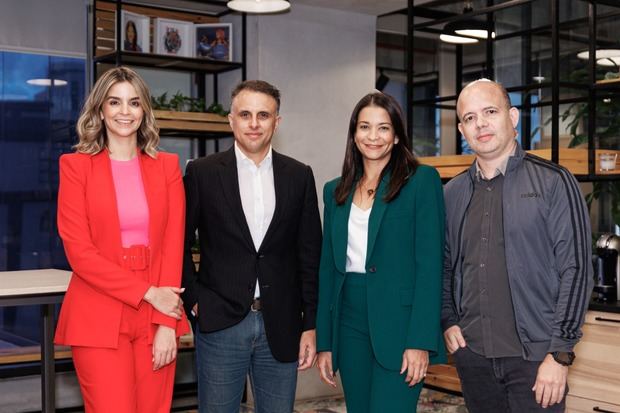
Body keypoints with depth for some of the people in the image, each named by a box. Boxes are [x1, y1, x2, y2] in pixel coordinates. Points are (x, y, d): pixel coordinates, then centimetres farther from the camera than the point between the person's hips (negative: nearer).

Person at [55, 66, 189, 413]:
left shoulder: (167, 166, 9)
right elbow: (78, 249, -6)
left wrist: (168, 322, -6)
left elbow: (174, 244, 3)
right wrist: (148, 293, -10)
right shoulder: (76, 165, 1)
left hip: (157, 318, 2)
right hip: (99, 318, -2)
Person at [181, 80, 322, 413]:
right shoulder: (202, 173, -1)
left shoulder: (299, 176, 5)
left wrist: (310, 324, 3)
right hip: (220, 324, -2)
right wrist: (194, 300, -5)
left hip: (281, 326, 2)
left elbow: (309, 256, 5)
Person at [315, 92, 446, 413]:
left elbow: (430, 263, -8)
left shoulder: (422, 180, -3)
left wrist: (421, 341, -15)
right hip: (350, 324, 5)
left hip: (399, 324, -5)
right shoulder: (335, 191, 12)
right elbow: (328, 267, 13)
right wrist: (324, 342, 9)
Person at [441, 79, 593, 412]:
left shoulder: (553, 182, -4)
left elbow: (575, 270, -8)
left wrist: (560, 353, -12)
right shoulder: (453, 193, 9)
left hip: (534, 357, -4)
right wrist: (447, 322, 3)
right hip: (471, 353, 4)